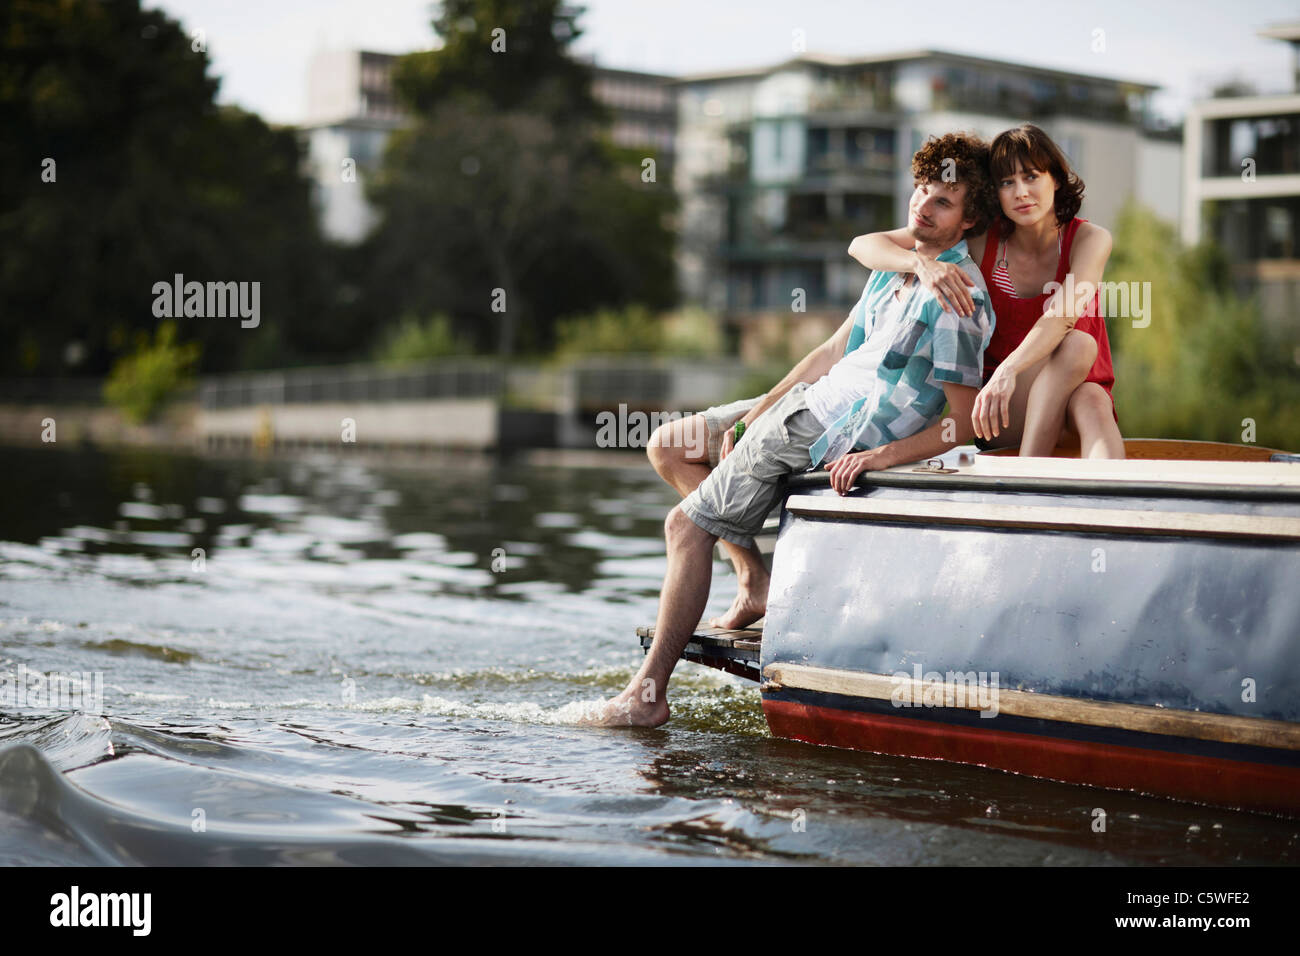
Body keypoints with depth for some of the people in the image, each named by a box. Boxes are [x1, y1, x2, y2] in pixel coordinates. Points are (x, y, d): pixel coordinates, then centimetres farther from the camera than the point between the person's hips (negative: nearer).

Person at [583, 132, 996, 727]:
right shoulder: (894, 266, 9)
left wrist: (879, 456, -25)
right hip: (802, 403, 10)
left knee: (686, 526, -9)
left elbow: (964, 423, -19)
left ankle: (647, 694, -5)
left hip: (817, 435, -10)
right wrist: (755, 415, 15)